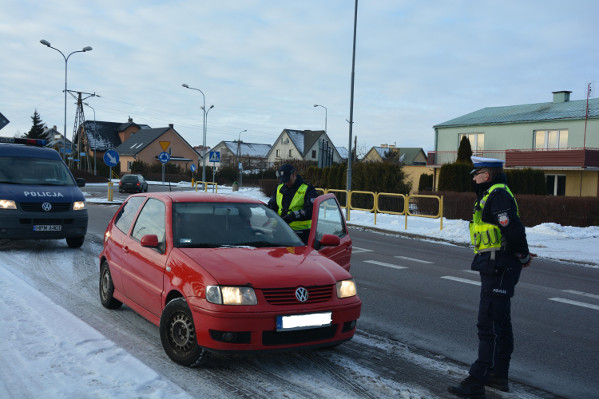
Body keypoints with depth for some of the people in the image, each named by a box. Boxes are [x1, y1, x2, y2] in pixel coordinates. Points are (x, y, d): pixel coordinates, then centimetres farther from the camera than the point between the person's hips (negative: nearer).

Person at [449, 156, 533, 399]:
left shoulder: (498, 195, -17)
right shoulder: (491, 195, 18)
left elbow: (513, 230, -25)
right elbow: (512, 230, 23)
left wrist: (523, 256, -11)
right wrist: (523, 255, 16)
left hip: (498, 267, -11)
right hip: (496, 267, 11)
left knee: (489, 324, -10)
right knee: (499, 321, 18)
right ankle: (499, 376, 30)